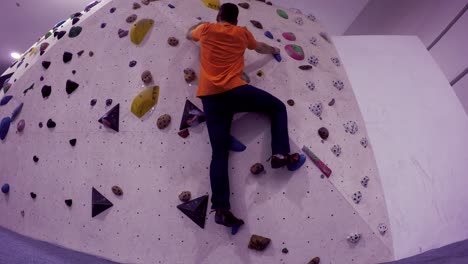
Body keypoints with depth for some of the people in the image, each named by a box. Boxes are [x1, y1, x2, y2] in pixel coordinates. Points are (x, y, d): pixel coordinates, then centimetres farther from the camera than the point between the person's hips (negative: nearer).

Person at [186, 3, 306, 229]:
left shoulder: (206, 29, 20)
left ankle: (221, 208, -8)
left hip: (210, 97, 3)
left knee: (219, 152, -1)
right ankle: (280, 154, 1)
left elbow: (189, 34, 43)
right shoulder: (241, 32, 18)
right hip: (235, 90, -2)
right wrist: (274, 50, 58)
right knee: (278, 107, 17)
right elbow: (261, 48, 36)